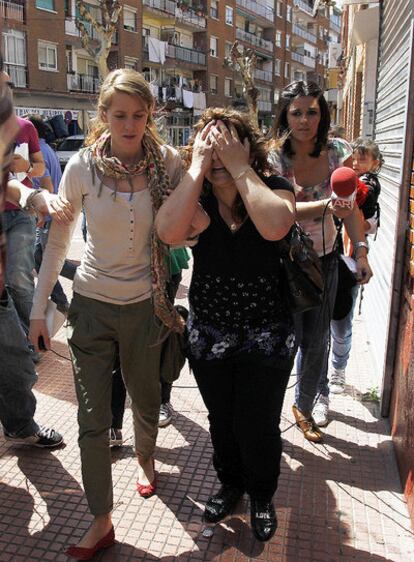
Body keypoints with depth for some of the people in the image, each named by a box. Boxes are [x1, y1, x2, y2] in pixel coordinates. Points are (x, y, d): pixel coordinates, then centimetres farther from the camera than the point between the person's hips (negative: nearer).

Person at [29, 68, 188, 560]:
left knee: (145, 400, 19)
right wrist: (38, 308, 1)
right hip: (92, 304, 0)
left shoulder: (169, 162, -6)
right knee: (92, 419, 4)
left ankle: (145, 458, 52)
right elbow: (58, 240, 0)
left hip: (146, 304, 1)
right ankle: (101, 521, 22)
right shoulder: (83, 166, -6)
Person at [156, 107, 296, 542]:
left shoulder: (274, 188, -10)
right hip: (208, 336, 2)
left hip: (266, 338, -2)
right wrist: (197, 168, -26)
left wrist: (239, 166, -28)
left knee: (257, 426, 8)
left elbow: (275, 226, -34)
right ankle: (230, 484, 49)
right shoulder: (198, 198, -8)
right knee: (221, 421, 20)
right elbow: (169, 231, -31)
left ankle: (262, 496, 39)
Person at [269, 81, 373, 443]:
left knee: (317, 341, 12)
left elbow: (351, 207, -2)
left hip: (325, 259, 4)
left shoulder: (339, 152, -5)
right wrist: (327, 205, -46)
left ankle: (304, 407, 35)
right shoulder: (274, 158, -15)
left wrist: (361, 252, -11)